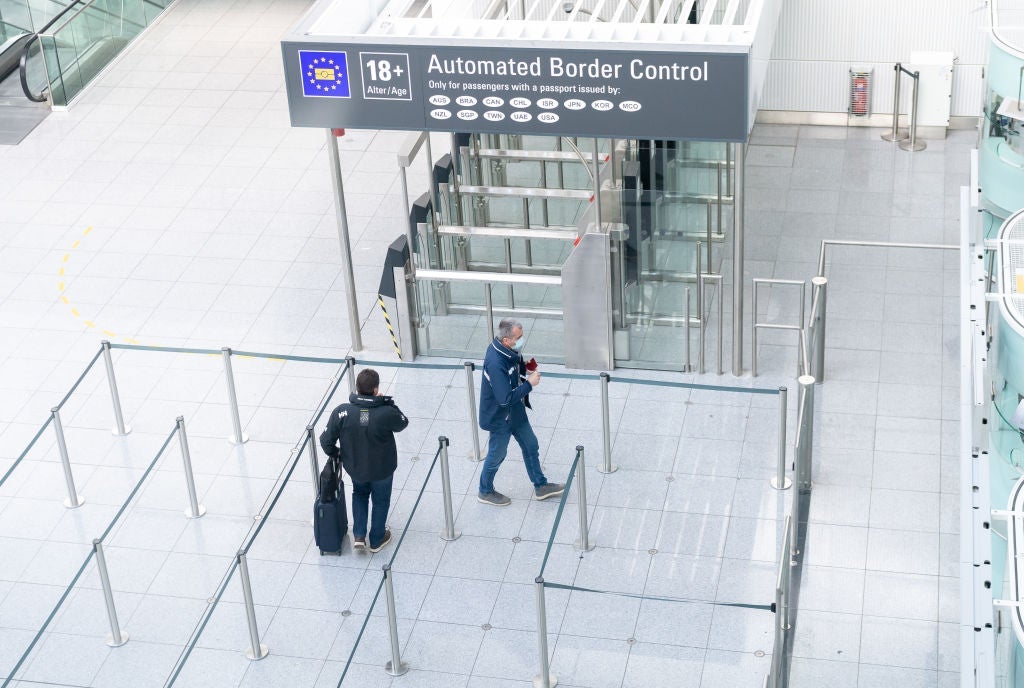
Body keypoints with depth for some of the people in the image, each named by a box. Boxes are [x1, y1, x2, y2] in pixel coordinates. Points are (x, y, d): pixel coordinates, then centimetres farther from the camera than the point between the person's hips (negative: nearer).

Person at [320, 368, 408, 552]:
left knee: (359, 494, 33)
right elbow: (402, 423, -9)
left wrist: (334, 453, 7)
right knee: (380, 501, 25)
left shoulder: (341, 412, -26)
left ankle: (358, 536, 30)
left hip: (354, 468, 2)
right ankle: (377, 540, 43)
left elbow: (326, 440, -14)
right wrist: (387, 403, -9)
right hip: (382, 469, -2)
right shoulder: (386, 414, -33)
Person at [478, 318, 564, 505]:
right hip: (500, 418, -9)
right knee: (497, 455, 13)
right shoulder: (495, 363, -37)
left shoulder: (509, 350, -9)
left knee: (531, 445, 20)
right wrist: (529, 383, -28)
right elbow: (506, 398, -35)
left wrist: (526, 367, -8)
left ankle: (541, 486, 38)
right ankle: (485, 492, 36)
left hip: (515, 412, 9)